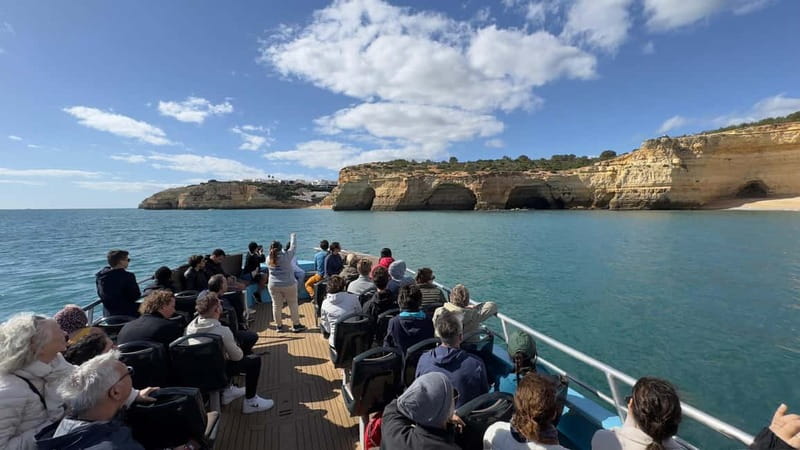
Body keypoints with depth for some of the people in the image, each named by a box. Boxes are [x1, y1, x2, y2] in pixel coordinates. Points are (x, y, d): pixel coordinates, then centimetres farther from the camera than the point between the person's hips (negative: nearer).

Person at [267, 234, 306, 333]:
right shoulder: (286, 256, -15)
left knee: (276, 305, 13)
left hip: (273, 286, 4)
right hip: (288, 285, -4)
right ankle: (296, 325, 15)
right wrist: (293, 237, 15)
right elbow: (293, 246, -2)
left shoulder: (268, 259, -2)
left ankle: (279, 326, 23)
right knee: (293, 304, 8)